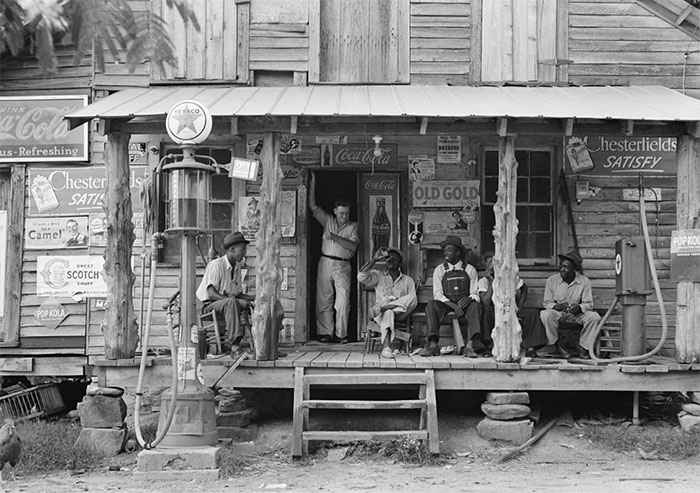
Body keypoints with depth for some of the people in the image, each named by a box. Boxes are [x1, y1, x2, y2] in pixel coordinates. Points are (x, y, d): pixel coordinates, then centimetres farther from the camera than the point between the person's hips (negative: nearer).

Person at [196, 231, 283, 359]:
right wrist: (236, 300, -31)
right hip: (210, 305, -8)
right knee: (231, 302, -40)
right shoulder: (216, 265, -14)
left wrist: (257, 297, -2)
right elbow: (211, 294, -23)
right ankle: (235, 347, -46)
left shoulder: (237, 267, 12)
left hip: (230, 302, 8)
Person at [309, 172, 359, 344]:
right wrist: (312, 183, 2)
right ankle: (325, 333, 6)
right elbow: (313, 206, 6)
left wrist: (334, 237, -15)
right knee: (323, 300, 1)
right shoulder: (327, 220, 11)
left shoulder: (353, 226, 6)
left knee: (343, 302, -8)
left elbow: (353, 246, -8)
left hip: (343, 266, -2)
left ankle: (342, 334, -2)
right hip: (325, 263, 2)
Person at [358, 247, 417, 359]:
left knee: (411, 297, -29)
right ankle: (386, 348, -52)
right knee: (388, 313, -39)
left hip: (399, 313, 1)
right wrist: (375, 259, -5)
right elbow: (361, 277, -3)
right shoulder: (378, 276, 18)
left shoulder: (408, 280, 18)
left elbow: (413, 301, 4)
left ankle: (379, 308, -33)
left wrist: (397, 303, -16)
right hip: (381, 315, -1)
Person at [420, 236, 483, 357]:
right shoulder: (439, 270, 7)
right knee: (431, 305, -30)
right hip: (445, 304, 1)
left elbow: (475, 293, 4)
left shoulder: (470, 269, 7)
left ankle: (471, 344, -48)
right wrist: (453, 305, -18)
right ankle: (433, 344, -41)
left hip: (464, 304, -1)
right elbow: (437, 294, -1)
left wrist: (469, 298, -22)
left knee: (474, 305, -34)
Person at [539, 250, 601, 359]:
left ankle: (583, 347, -10)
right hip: (558, 313, -1)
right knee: (545, 314, -34)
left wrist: (579, 307, -28)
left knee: (595, 317, -27)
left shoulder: (584, 281, -5)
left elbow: (589, 304, -4)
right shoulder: (551, 280, -6)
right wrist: (556, 306, -26)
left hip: (577, 313, 1)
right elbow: (546, 302, -3)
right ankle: (556, 344, -11)